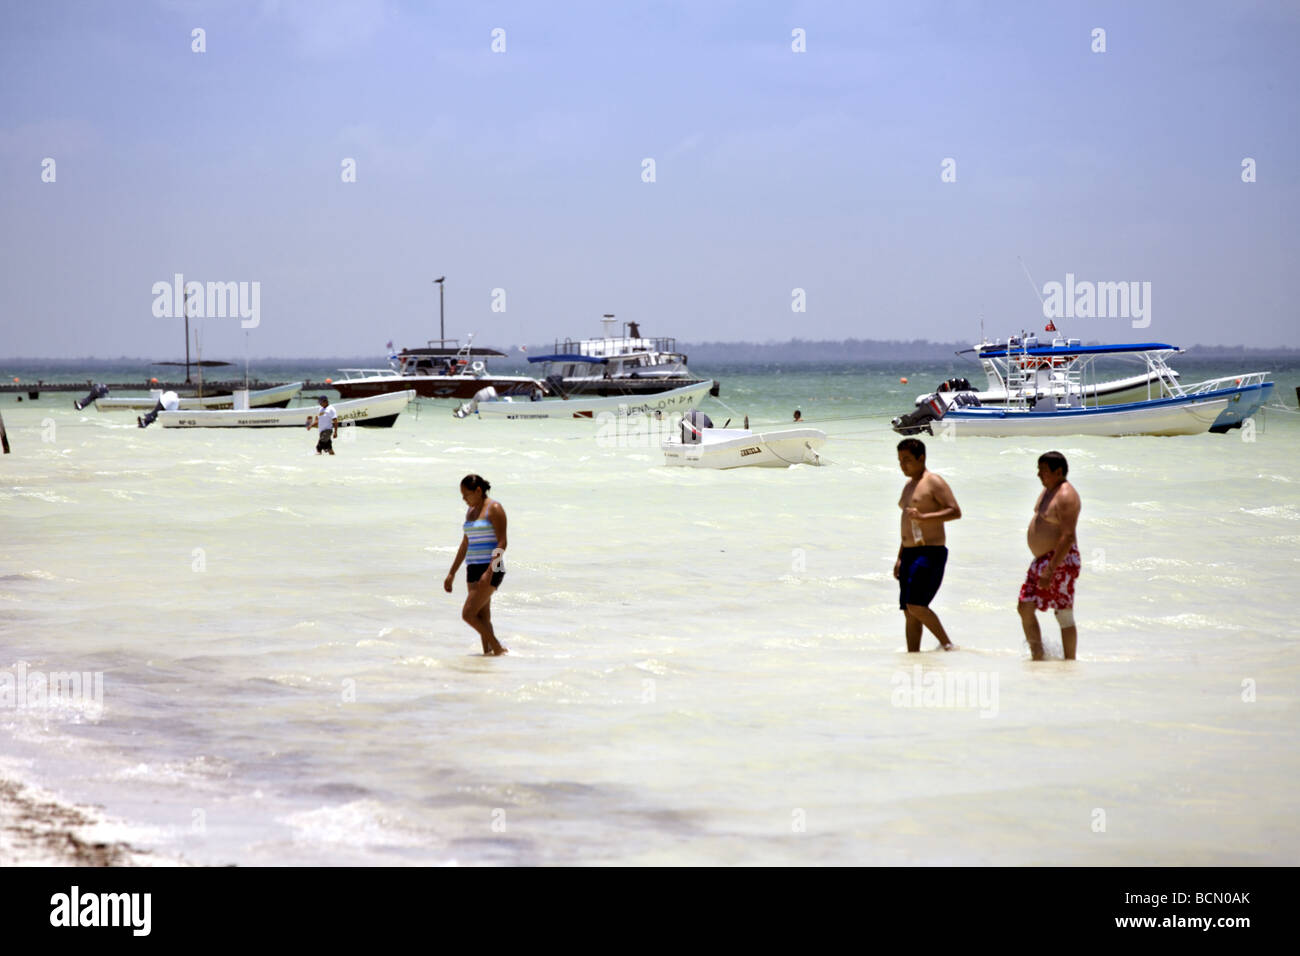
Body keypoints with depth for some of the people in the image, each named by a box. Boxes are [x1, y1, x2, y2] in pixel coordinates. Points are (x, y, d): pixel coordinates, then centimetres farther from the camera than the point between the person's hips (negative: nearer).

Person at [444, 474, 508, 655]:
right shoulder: (471, 512, 15)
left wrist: (489, 572, -24)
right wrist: (452, 573, 19)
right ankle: (487, 652, 9)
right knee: (482, 617, 7)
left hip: (491, 568, -9)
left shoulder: (494, 509, -10)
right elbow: (465, 545, 21)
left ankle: (498, 649, -5)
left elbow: (502, 543, -16)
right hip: (474, 568, 9)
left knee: (468, 614, -14)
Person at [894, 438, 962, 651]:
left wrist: (923, 517, -25)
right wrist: (900, 557, 24)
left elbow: (955, 512, -16)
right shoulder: (909, 485, 20)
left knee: (916, 606, -18)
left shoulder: (933, 482, -7)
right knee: (909, 612, 5)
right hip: (910, 553, 9)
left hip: (930, 553, -9)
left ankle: (948, 645, -9)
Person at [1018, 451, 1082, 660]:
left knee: (1064, 616, -3)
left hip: (1061, 561, -10)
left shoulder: (1066, 496, -18)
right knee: (1025, 607, 7)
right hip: (1041, 560, 10)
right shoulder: (1048, 490, 14)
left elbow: (1068, 537, -24)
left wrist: (1051, 569, -28)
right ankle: (1037, 658, 15)